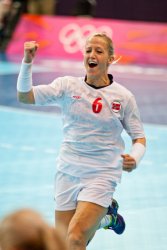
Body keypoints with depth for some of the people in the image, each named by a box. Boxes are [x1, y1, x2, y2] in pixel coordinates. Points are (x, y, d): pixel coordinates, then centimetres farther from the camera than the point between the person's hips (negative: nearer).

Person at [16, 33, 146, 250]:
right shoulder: (68, 85, -2)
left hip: (101, 176, -3)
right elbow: (25, 96, -8)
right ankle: (105, 217, 37)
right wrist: (27, 62, -24)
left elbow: (139, 137, 4)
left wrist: (134, 159, -18)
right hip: (68, 173, 3)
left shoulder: (123, 97, -4)